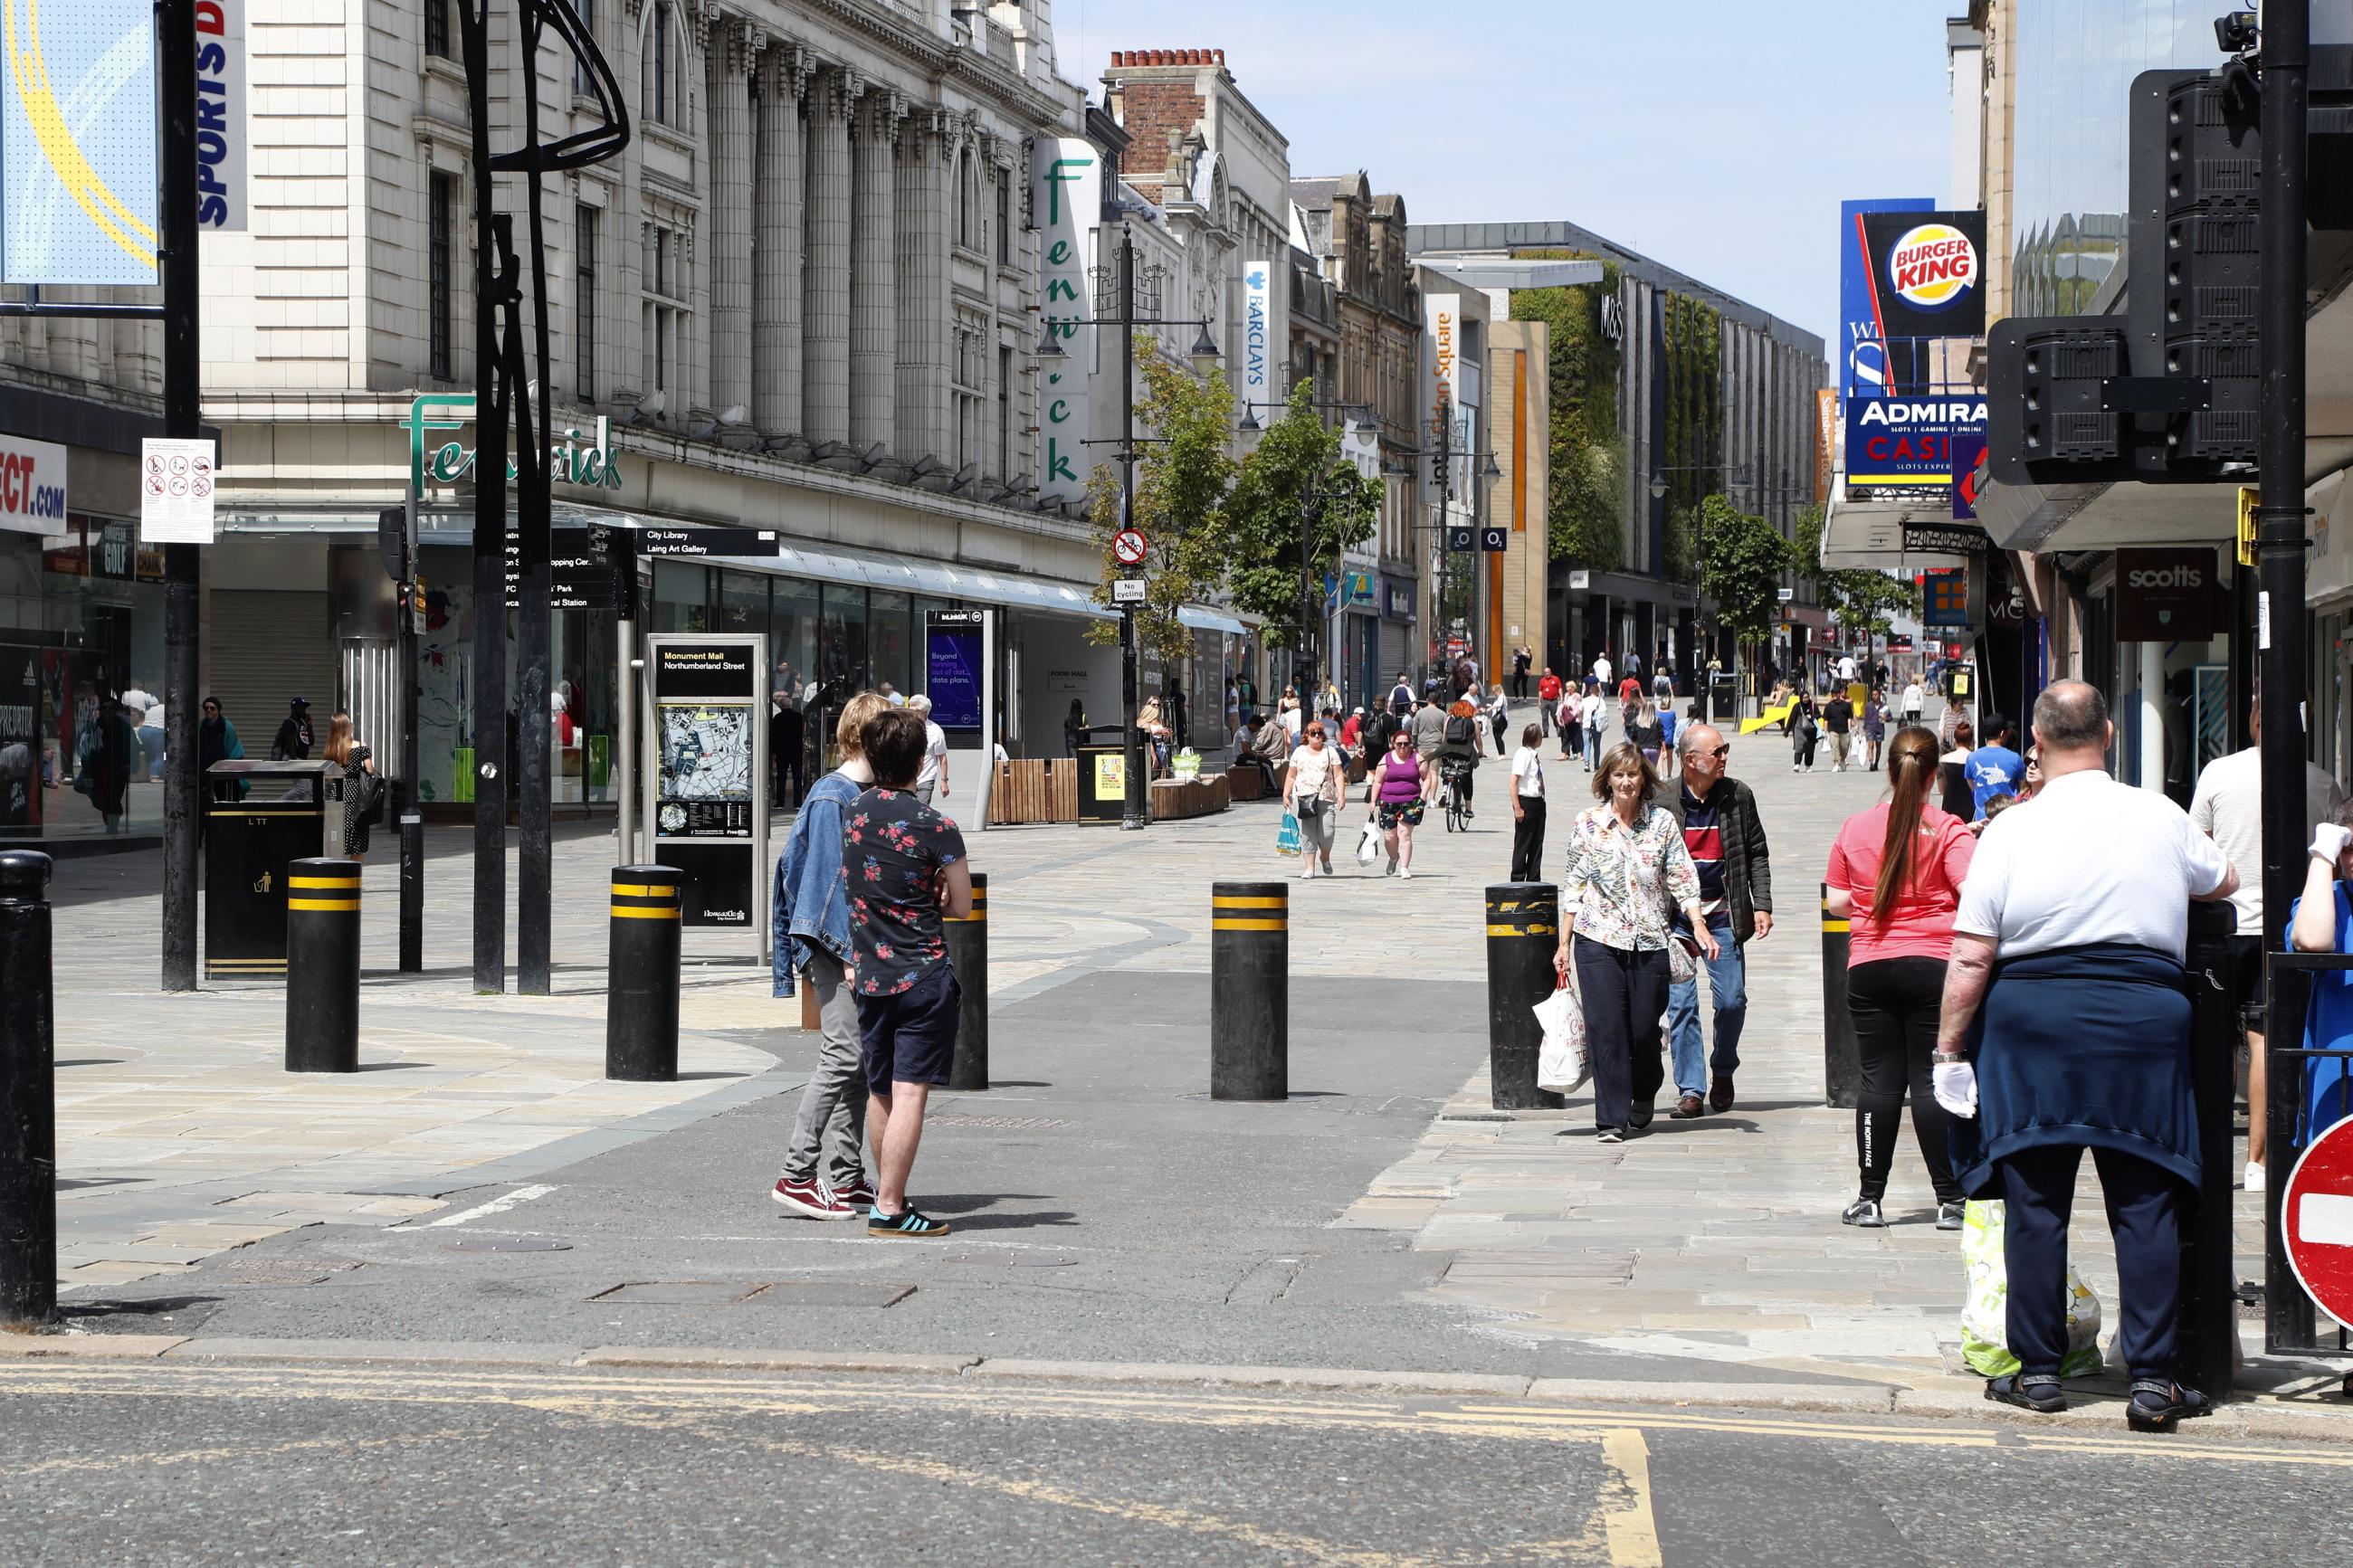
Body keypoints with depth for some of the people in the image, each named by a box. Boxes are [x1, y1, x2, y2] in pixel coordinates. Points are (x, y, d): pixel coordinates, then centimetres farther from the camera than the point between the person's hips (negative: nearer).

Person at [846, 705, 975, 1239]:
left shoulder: (853, 811, 3)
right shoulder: (935, 827, -13)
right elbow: (962, 907, -4)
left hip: (869, 975, 6)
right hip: (924, 976, -6)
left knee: (880, 1091, 17)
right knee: (910, 1094, -5)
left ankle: (886, 1191, 29)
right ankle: (890, 1209, -7)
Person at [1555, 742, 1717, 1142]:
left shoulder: (1663, 823, 5)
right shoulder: (1587, 824, 4)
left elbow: (1681, 879, 4)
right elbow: (1573, 885, 7)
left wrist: (1699, 927, -8)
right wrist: (1564, 943, 5)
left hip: (1650, 941, 1)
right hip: (1598, 941, -1)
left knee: (1644, 1029, 3)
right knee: (1605, 1029, -6)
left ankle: (1643, 1097, 32)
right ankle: (1611, 1119, -1)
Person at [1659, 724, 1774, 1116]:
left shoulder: (1739, 796, 2)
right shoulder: (1663, 801, -5)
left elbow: (1757, 854, 9)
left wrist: (1762, 905, 1)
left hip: (1724, 915, 2)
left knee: (1731, 1000, 0)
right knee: (1681, 1003, -5)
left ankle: (1722, 1072, 24)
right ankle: (1690, 1088, 2)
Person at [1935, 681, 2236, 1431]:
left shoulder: (2012, 830, -5)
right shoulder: (2162, 818, 2)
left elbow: (1970, 957, -8)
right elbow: (2224, 881, 23)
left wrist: (1950, 1046, 0)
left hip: (2032, 1015, -1)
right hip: (2144, 1017, 1)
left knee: (2035, 1200, 6)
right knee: (2145, 1204, 3)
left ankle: (2038, 1369, 10)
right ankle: (2152, 1378, 1)